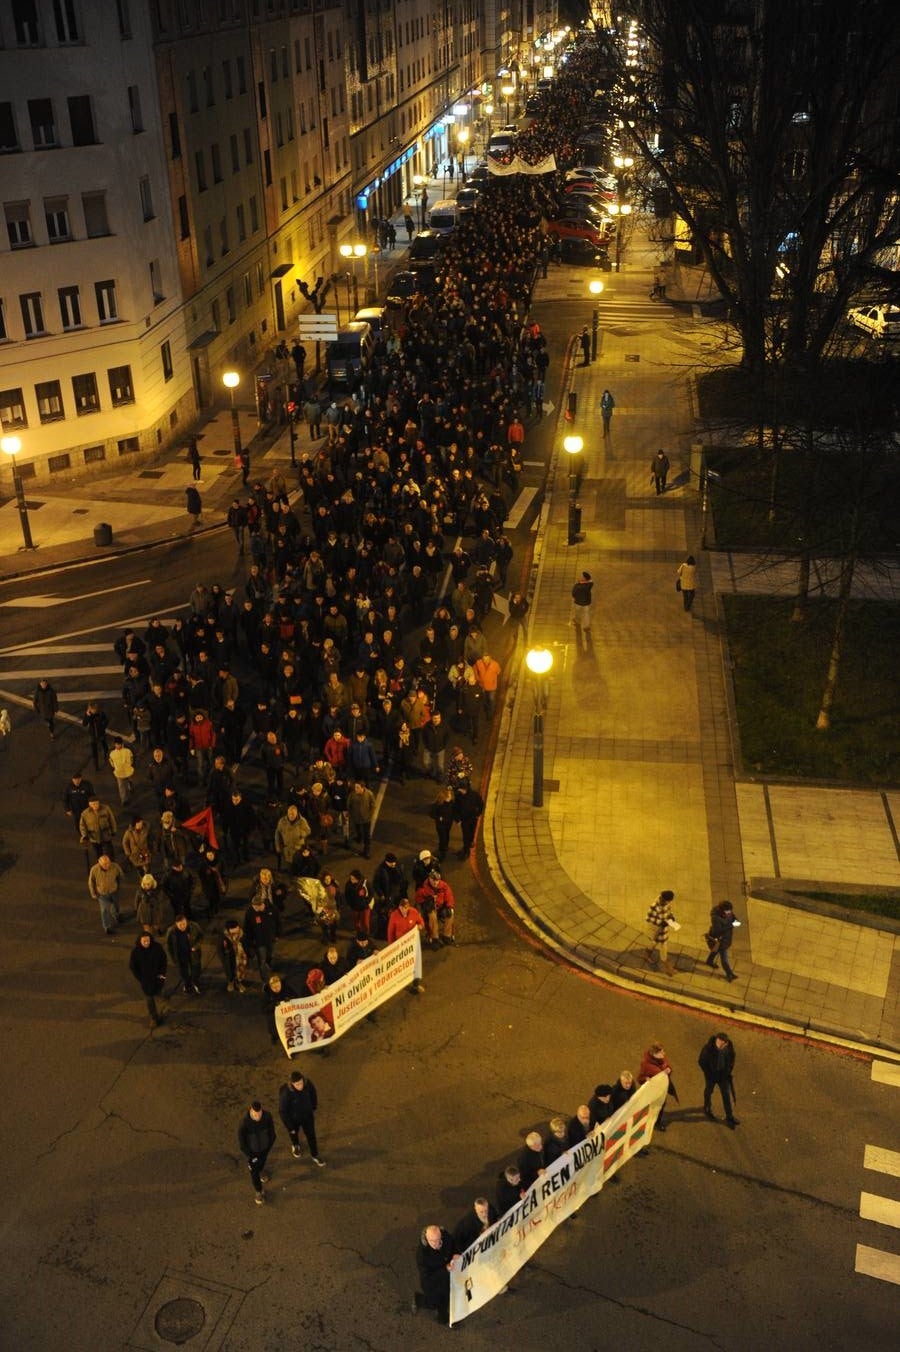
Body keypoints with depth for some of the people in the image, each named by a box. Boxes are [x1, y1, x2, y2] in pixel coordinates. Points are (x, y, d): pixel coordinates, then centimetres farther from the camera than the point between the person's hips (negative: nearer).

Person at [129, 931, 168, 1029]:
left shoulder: (157, 947, -14)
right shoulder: (136, 951, -17)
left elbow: (164, 961, -1)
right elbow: (132, 967, -6)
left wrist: (162, 973, -8)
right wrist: (140, 979, -8)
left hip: (157, 977, 1)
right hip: (145, 980, -1)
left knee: (158, 997, 14)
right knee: (149, 999, 7)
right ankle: (153, 1018, 21)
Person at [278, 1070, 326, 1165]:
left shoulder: (307, 1082, -29)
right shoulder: (286, 1093, -40)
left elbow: (313, 1093, -4)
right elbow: (282, 1111, -25)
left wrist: (314, 1107, 9)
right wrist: (290, 1127, -16)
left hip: (307, 1115, 2)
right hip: (293, 1118, -2)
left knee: (311, 1135, 19)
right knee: (294, 1133, 29)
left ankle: (315, 1156, 45)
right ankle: (295, 1145, 63)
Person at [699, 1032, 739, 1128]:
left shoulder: (729, 1046, -20)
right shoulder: (708, 1047, -31)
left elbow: (731, 1058, 2)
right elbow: (701, 1061, -17)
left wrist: (729, 1071, -1)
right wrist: (708, 1073, -12)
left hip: (723, 1074, 2)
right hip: (711, 1074, -2)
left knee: (727, 1094, 7)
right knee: (709, 1091, 20)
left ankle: (729, 1116, 23)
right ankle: (708, 1110, 46)